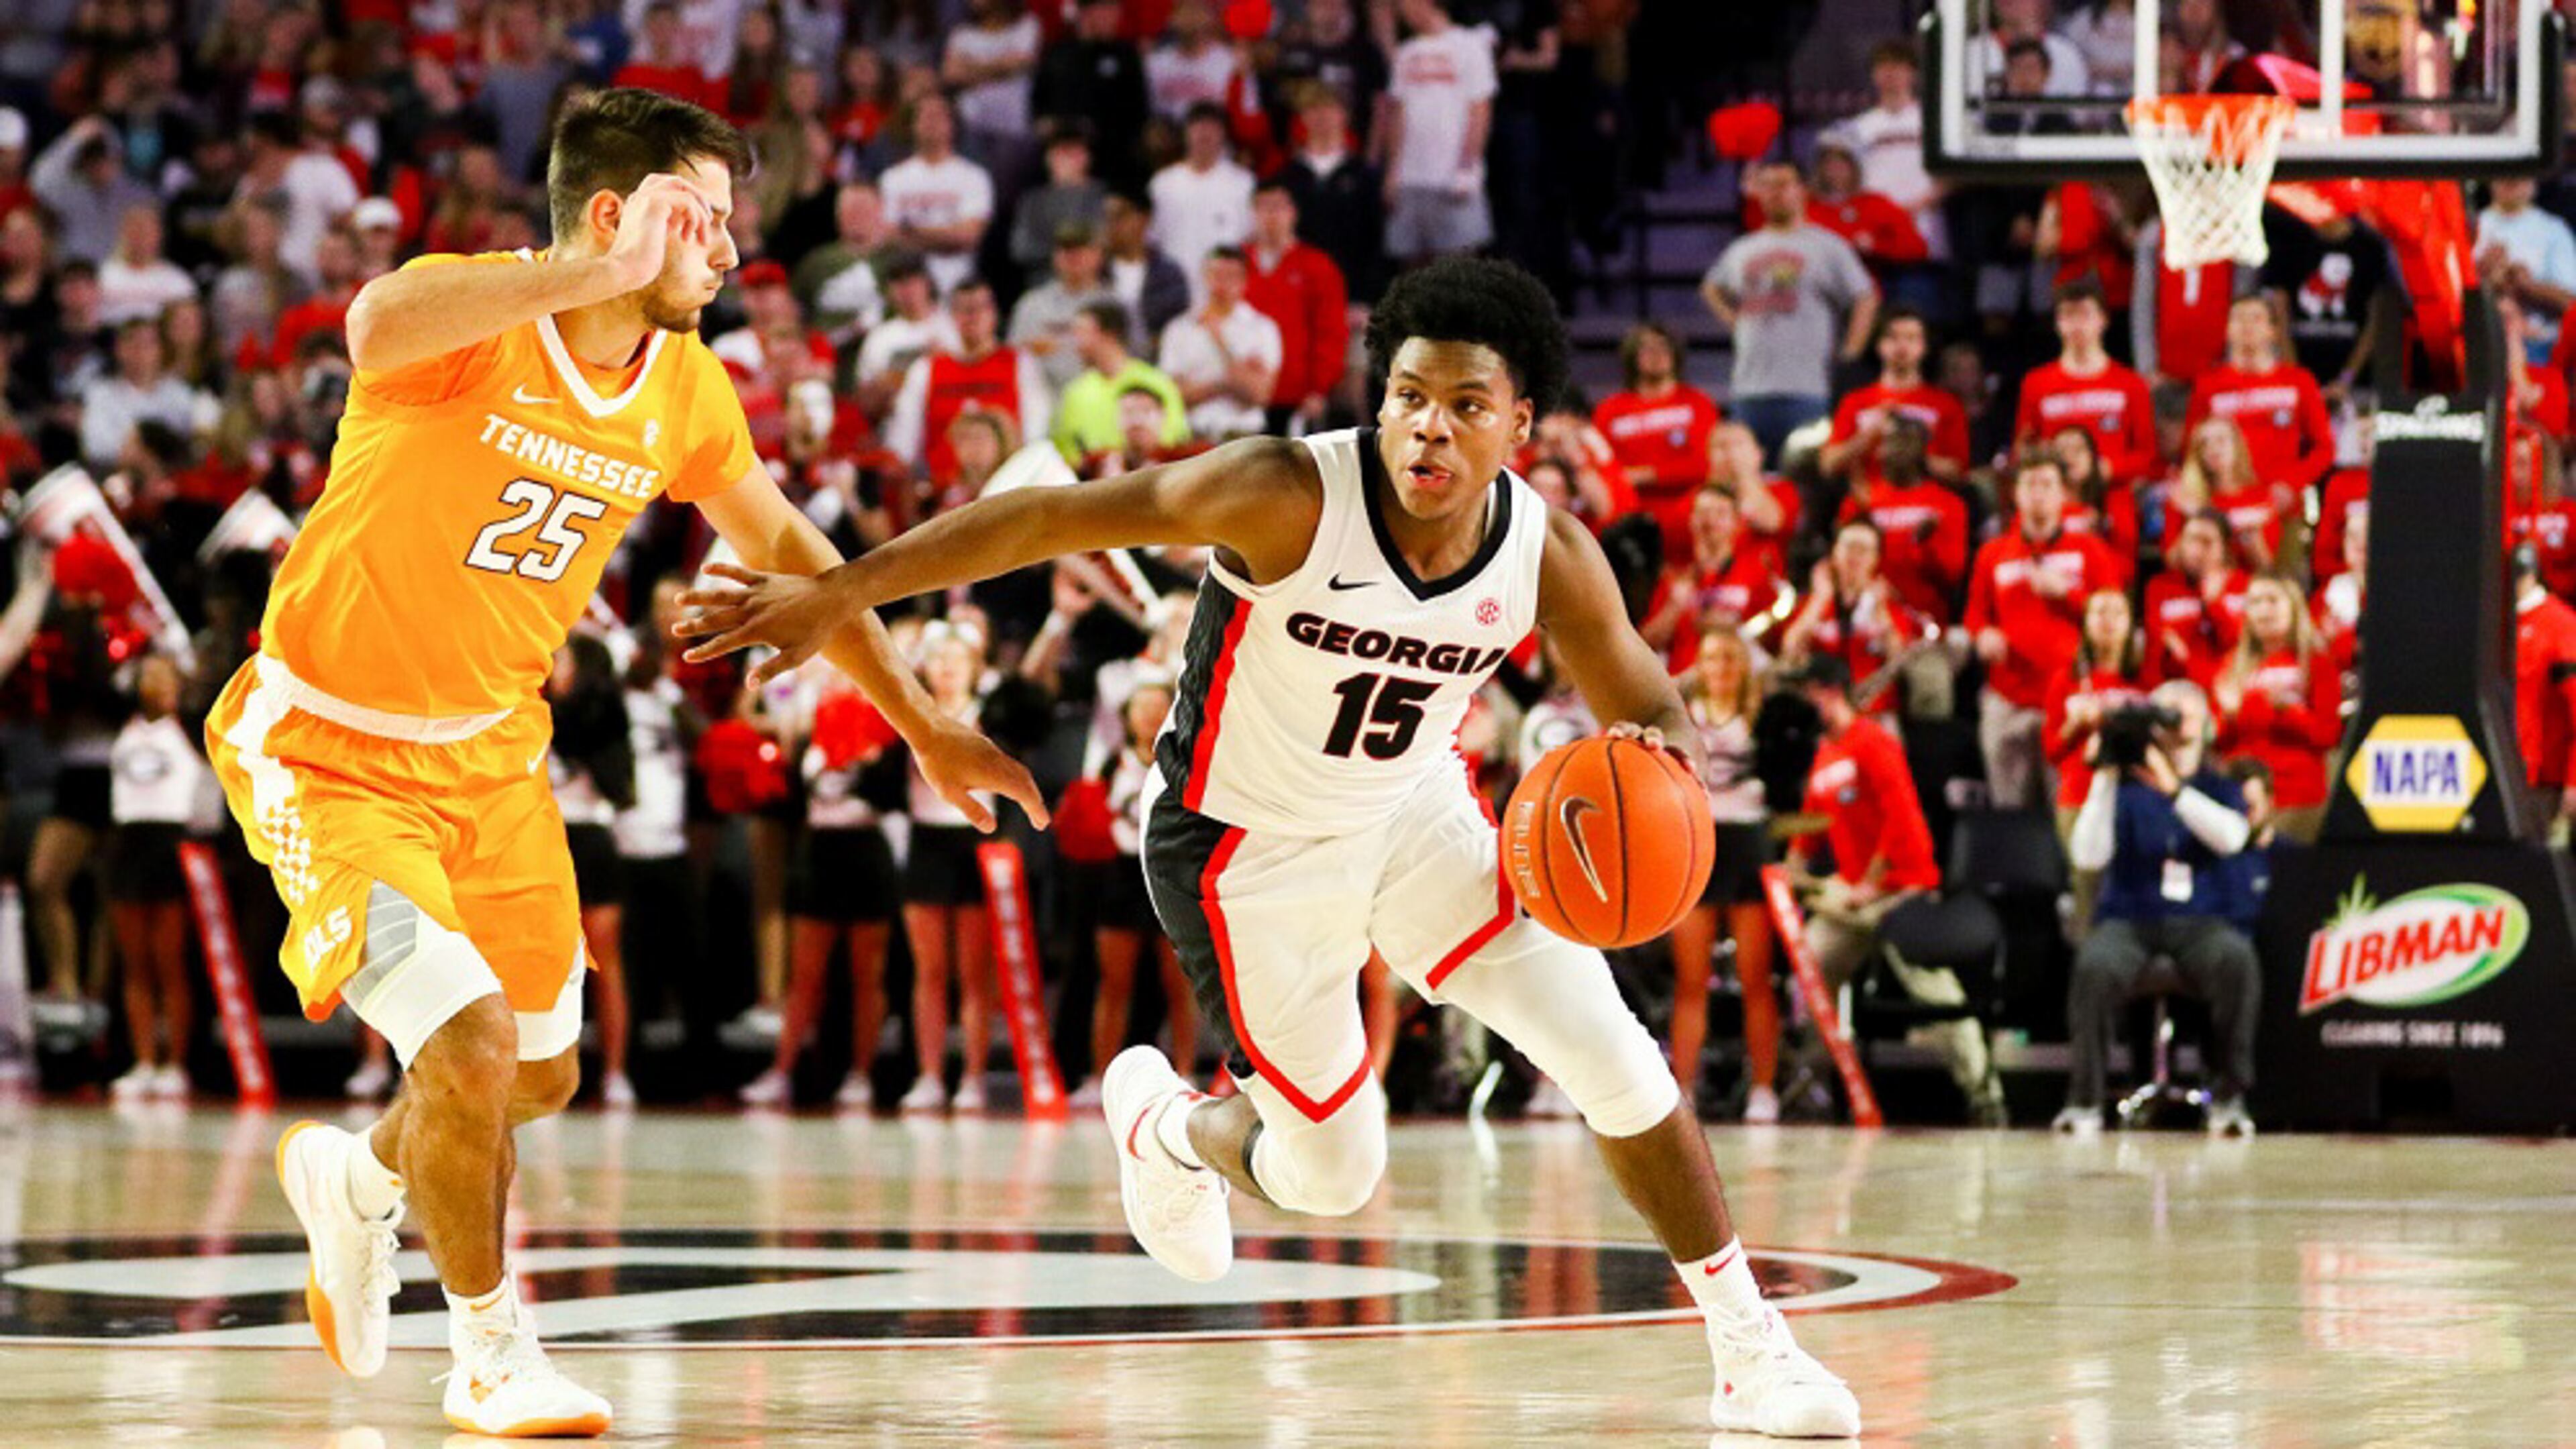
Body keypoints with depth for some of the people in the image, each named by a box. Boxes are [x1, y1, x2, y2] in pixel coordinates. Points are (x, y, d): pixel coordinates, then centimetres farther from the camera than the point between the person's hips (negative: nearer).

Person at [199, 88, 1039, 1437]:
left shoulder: (685, 387, -4)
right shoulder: (472, 322, -25)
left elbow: (782, 546, 14)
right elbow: (378, 328, -51)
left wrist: (923, 726, 16)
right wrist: (603, 274, -53)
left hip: (492, 751, 7)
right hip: (327, 752, -7)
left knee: (537, 1077, 16)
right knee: (468, 1047, -19)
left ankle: (355, 1179, 50)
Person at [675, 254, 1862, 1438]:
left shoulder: (1549, 558, -18)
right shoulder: (1290, 498, -31)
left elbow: (1650, 709, -4)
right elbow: (1054, 517, -28)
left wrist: (1657, 757, -31)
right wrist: (838, 594, -31)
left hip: (1415, 815, 4)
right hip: (1249, 849, -4)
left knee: (1615, 1060, -6)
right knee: (1331, 1177, 3)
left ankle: (1750, 1352, 12)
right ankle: (1164, 1124, 39)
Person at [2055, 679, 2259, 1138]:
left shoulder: (2219, 789, 11)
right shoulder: (2126, 789, 7)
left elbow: (2231, 837, -13)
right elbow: (2089, 857, -8)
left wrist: (2171, 787, -22)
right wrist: (2104, 780, -14)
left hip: (2200, 922, 1)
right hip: (2129, 920, -1)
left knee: (2237, 958, -34)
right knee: (2095, 964, -35)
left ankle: (2230, 1099, -24)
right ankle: (2083, 1100, -25)